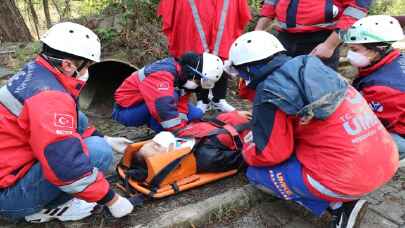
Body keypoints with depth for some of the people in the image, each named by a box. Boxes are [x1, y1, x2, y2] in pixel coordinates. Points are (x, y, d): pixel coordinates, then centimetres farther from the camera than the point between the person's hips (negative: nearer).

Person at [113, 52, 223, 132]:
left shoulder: (184, 77, -4)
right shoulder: (162, 74, -33)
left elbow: (181, 104, -7)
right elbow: (163, 105, -45)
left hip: (150, 109, 8)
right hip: (126, 110, -8)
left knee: (196, 114, -1)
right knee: (172, 96, -34)